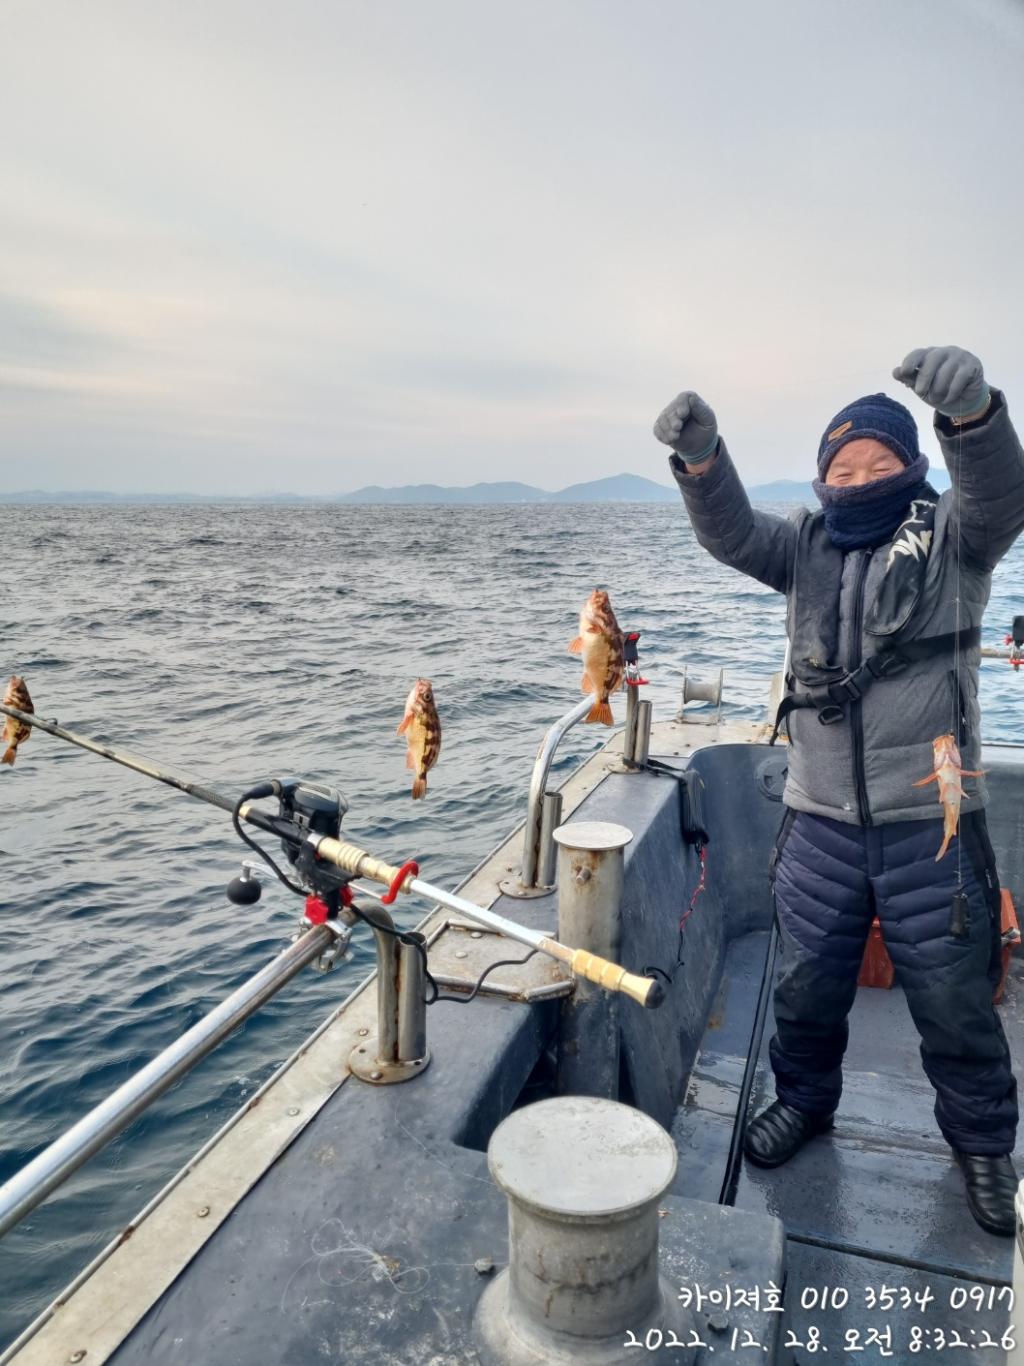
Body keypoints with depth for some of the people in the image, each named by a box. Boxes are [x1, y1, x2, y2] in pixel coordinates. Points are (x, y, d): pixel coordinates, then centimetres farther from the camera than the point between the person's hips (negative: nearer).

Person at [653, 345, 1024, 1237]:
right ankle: (805, 1098, 43)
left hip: (932, 823, -2)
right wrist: (700, 457, -32)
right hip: (821, 822, 3)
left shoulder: (950, 540, -1)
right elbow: (732, 533, -10)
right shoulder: (808, 546, 7)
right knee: (806, 981, 16)